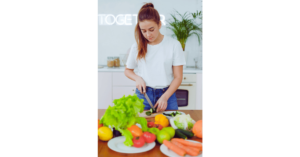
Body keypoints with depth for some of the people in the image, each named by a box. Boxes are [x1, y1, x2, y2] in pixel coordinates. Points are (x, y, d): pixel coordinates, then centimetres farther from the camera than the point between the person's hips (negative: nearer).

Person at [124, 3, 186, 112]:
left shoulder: (174, 45, -4)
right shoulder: (137, 47, 2)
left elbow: (178, 77, -4)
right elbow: (127, 70, 15)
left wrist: (165, 97, -16)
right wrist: (138, 78, -7)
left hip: (167, 94, -1)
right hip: (142, 95, 1)